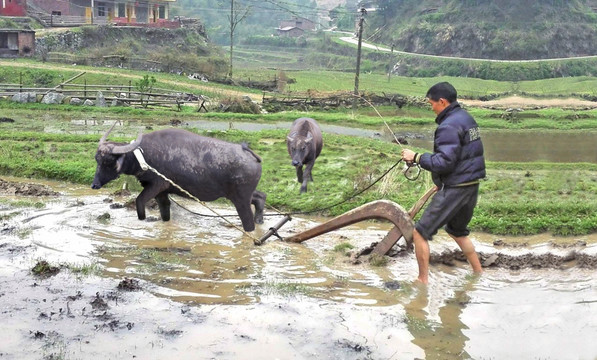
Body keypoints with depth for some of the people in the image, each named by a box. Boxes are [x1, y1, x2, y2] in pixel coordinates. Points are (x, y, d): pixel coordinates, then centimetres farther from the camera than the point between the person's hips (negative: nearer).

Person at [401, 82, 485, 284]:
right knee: (457, 231, 29)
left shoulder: (449, 126, -19)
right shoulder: (467, 118, 13)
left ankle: (423, 281, 1)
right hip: (472, 185, 10)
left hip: (455, 189, -10)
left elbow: (444, 161, -25)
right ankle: (479, 274, 34)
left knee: (420, 233, -4)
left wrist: (416, 157, -16)